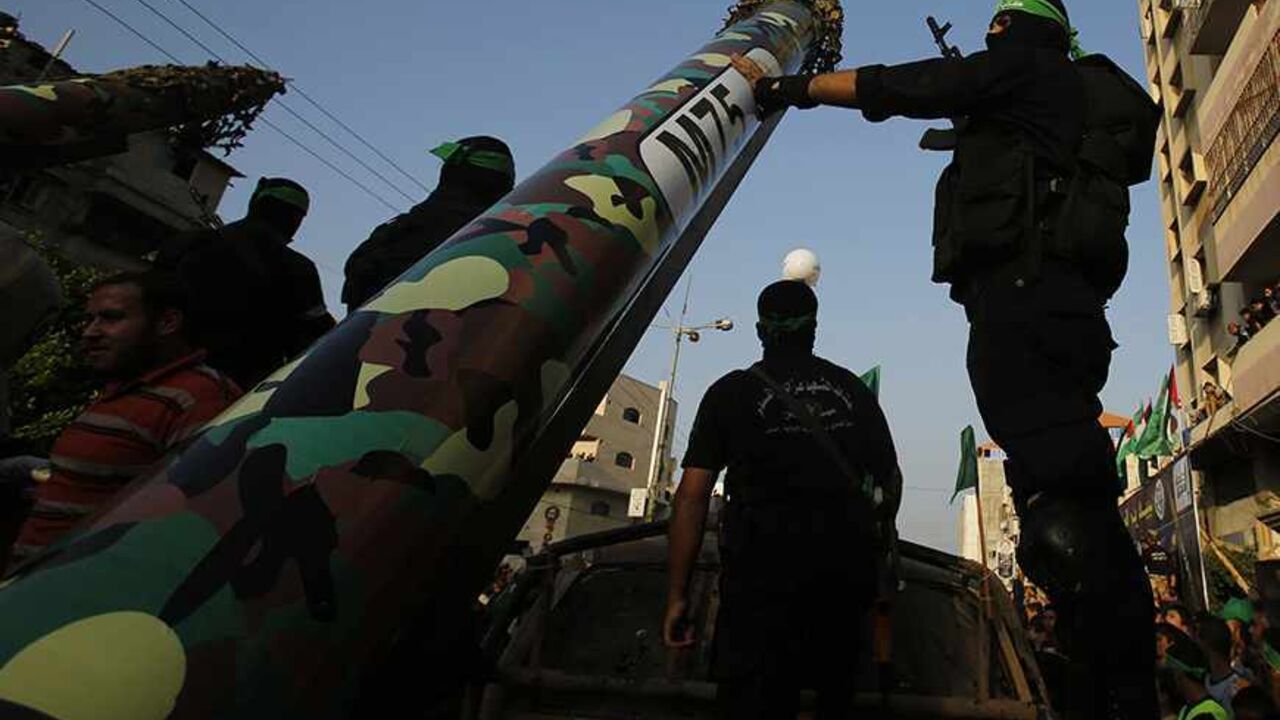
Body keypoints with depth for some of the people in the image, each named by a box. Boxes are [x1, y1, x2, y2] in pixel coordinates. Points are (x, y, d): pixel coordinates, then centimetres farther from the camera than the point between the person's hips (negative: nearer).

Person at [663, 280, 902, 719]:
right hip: (848, 563, 4)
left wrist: (677, 595, 1)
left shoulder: (731, 391, 4)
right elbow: (891, 480, 19)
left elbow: (692, 495, -2)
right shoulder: (852, 389, 13)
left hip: (764, 563, -4)